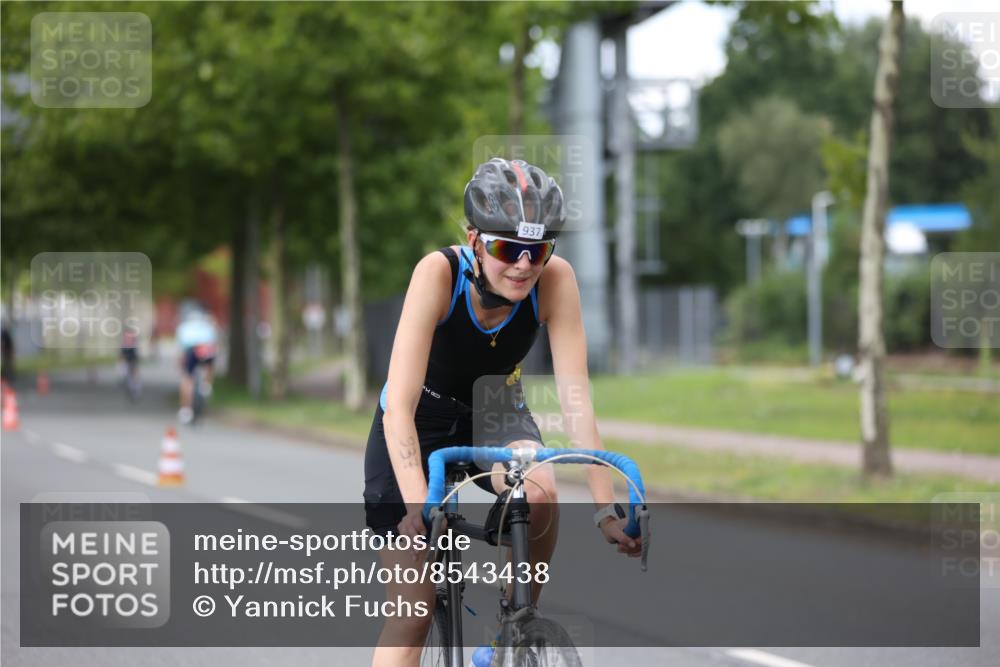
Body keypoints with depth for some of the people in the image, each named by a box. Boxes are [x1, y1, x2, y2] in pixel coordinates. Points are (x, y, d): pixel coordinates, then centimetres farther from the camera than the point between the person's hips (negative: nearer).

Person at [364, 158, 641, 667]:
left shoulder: (555, 280, -26)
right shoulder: (439, 272, -33)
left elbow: (576, 399, -27)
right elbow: (399, 406, -38)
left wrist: (605, 508, -34)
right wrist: (419, 509, -49)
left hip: (496, 416, 2)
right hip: (420, 423, -2)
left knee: (539, 493, -33)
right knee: (411, 616, -9)